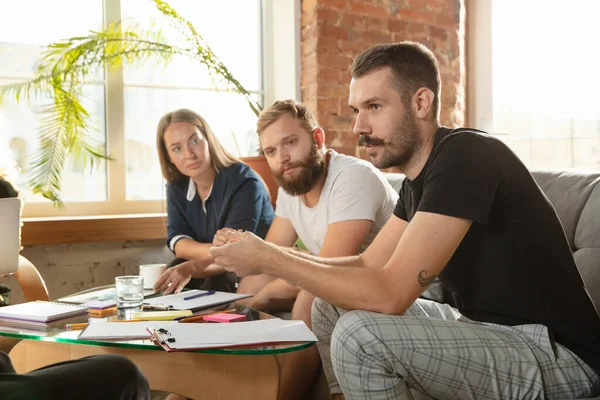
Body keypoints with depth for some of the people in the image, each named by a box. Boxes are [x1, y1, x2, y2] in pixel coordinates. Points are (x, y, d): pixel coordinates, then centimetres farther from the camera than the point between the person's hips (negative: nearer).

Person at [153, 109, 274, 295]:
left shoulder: (244, 183, -23)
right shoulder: (177, 185, -2)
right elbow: (176, 241, -8)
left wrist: (191, 268, -48)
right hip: (214, 269, 4)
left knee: (215, 284, -33)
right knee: (170, 282, -25)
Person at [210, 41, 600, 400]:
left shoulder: (466, 157, -21)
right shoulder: (420, 175, 9)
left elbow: (389, 293, -27)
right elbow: (367, 265, 10)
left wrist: (268, 259, -19)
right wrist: (270, 252, -3)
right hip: (486, 329, 10)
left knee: (359, 335, -26)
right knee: (332, 304, 9)